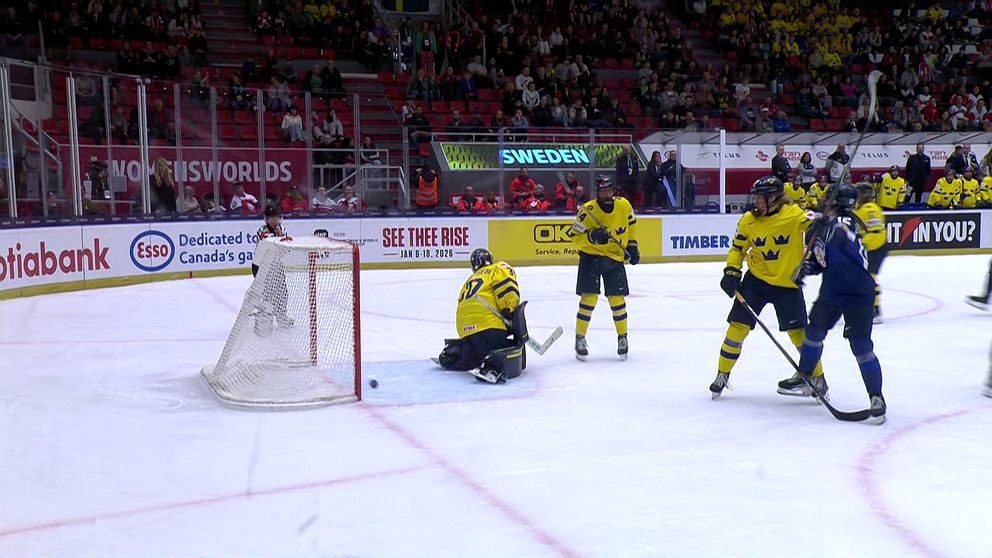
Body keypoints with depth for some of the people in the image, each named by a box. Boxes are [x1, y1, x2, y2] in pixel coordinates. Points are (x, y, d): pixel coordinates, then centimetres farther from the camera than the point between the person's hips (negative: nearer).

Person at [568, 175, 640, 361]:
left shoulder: (624, 205, -6)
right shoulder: (588, 210, -17)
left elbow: (631, 224, 14)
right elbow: (574, 235, -13)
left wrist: (632, 245, 9)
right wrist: (591, 237, -30)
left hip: (615, 257, 3)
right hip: (590, 256, -3)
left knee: (617, 298, 0)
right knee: (589, 297, -9)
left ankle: (622, 337, 17)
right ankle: (580, 338, 4)